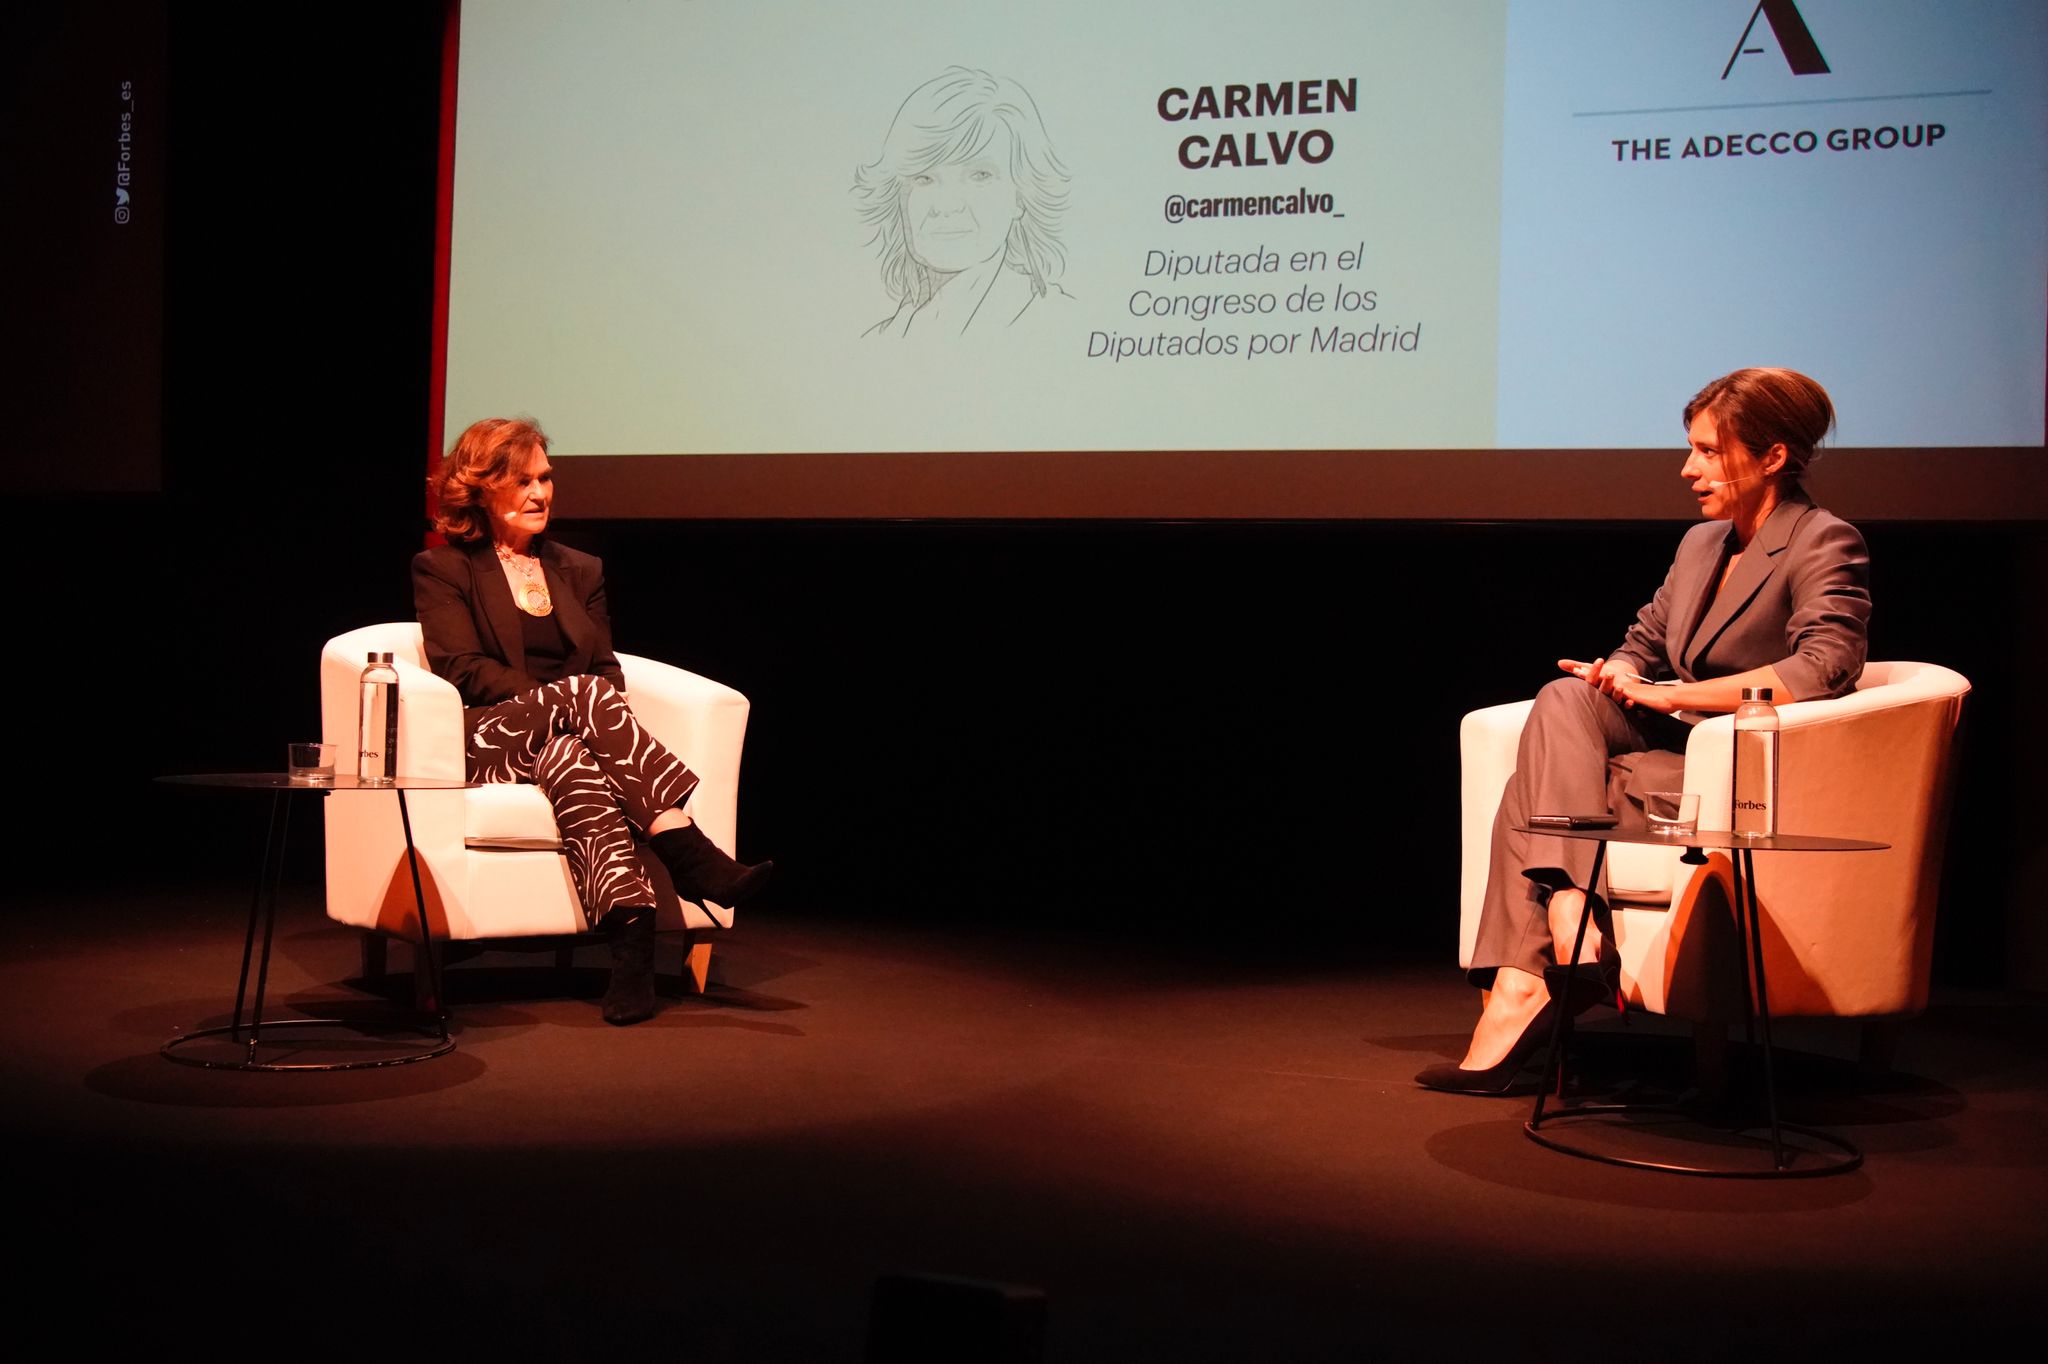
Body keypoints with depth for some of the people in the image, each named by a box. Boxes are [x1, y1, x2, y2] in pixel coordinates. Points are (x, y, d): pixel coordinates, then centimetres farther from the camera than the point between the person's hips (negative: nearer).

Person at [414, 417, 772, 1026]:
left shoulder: (579, 570, 23)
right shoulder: (442, 569, 11)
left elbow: (607, 668, 15)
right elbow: (460, 668, -4)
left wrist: (590, 715, -11)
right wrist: (556, 700, -17)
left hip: (563, 737, 3)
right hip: (486, 740, -3)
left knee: (568, 759, -36)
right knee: (584, 694, -35)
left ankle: (630, 933, -55)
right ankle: (691, 855, -46)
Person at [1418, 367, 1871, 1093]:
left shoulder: (1826, 545, -5)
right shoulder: (1700, 544, 20)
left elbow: (1823, 668, -21)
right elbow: (1644, 643, 23)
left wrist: (1669, 694, -21)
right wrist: (1617, 676, -4)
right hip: (1676, 753, 7)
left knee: (1538, 795, -24)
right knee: (1563, 699, -22)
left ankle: (1520, 986, -27)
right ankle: (1569, 923, -33)